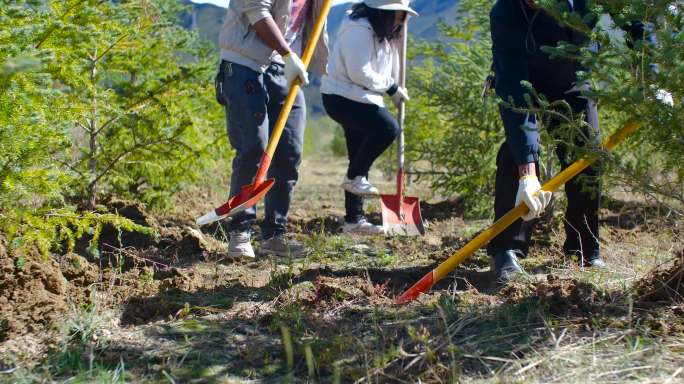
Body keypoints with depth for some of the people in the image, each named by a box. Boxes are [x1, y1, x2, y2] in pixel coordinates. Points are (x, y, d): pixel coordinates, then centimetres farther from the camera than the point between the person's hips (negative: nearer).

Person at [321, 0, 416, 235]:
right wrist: (391, 88, -14)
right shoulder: (359, 30, -17)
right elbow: (359, 72, -22)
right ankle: (353, 178, -12)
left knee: (360, 161, 8)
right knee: (387, 128, -28)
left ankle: (354, 220, 14)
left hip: (361, 99, 10)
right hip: (342, 97, -10)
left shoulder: (382, 33, 17)